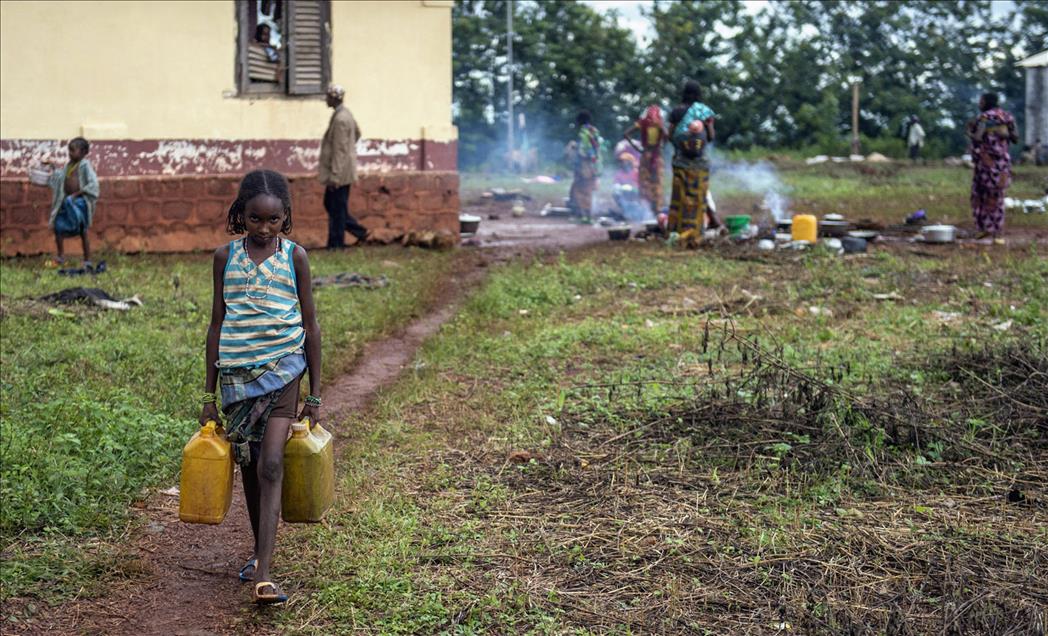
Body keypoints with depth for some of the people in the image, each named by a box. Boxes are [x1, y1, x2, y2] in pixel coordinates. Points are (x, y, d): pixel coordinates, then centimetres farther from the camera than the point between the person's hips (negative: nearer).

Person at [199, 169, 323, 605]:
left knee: (270, 465, -14)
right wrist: (209, 393, 8)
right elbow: (217, 324, 8)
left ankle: (263, 575, -17)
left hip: (282, 369, -2)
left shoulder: (295, 257, 0)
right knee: (248, 467, 13)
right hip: (237, 373, 3)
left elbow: (310, 324, 4)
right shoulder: (225, 257, 4)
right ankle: (259, 553, 33)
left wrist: (315, 393, 4)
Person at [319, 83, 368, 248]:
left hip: (340, 171, -11)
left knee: (337, 209, -3)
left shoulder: (340, 120, -21)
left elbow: (339, 150, -22)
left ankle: (336, 244, 4)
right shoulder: (346, 113, 10)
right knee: (330, 204, 17)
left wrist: (334, 176, -22)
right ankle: (360, 232, 19)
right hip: (343, 170, 11)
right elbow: (357, 132, 27)